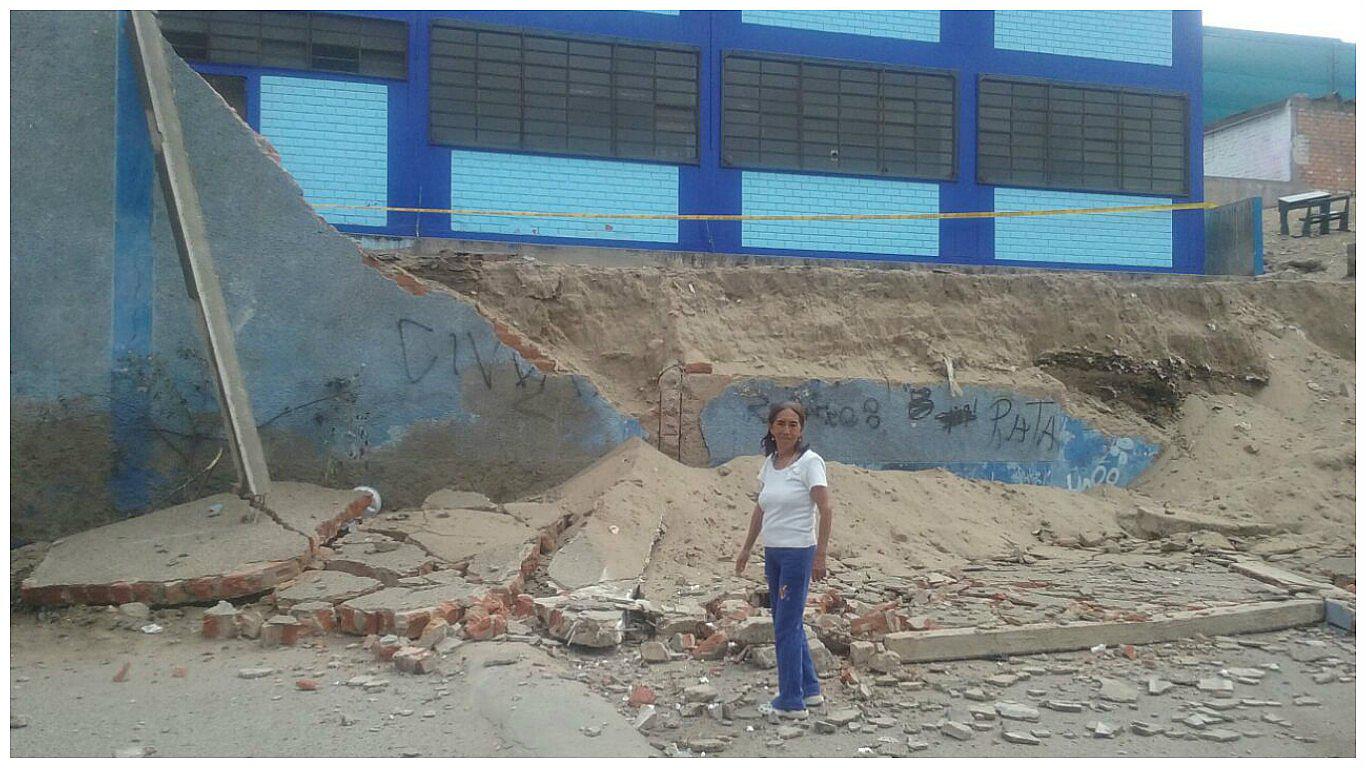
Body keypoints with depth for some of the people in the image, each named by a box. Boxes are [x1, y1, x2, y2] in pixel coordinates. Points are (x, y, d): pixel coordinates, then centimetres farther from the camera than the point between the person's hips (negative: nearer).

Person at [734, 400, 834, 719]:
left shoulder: (809, 462, -13)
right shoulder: (769, 463, 8)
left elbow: (826, 510, -17)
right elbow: (760, 510, 17)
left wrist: (820, 555, -20)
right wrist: (747, 549, 18)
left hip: (798, 553, -8)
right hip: (773, 553, 8)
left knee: (786, 627, -3)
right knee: (788, 624, 16)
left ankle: (791, 702, 9)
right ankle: (810, 689, 30)